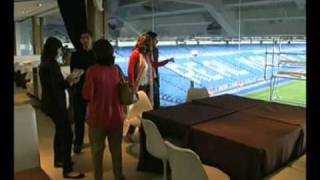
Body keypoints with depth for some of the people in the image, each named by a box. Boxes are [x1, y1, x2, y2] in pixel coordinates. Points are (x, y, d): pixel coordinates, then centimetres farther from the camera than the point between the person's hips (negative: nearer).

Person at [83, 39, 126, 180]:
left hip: (98, 118, -4)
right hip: (117, 116, 4)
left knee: (97, 150, 14)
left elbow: (87, 96, -15)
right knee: (116, 149, 18)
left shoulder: (92, 71, -17)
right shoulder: (117, 69, -4)